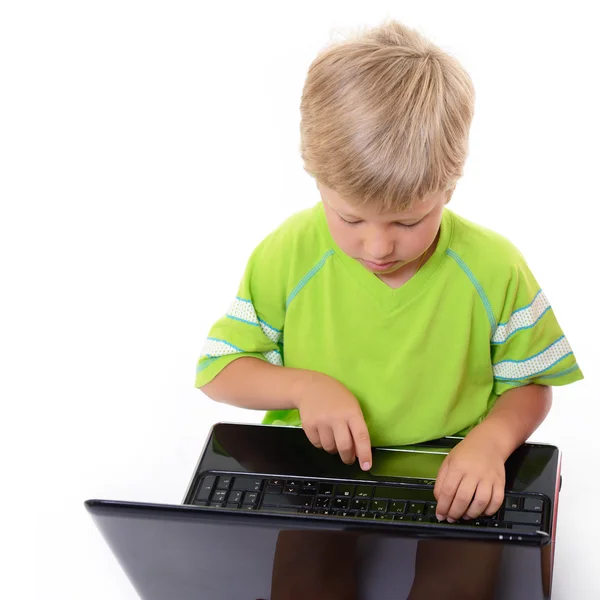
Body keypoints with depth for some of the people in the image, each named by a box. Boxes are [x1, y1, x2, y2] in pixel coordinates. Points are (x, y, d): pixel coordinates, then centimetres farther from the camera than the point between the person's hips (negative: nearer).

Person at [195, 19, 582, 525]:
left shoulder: (495, 270, -10)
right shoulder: (287, 256, -9)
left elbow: (528, 385, 2)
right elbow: (218, 369, 1)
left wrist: (492, 438, -19)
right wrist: (303, 385, -17)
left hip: (447, 491, 0)